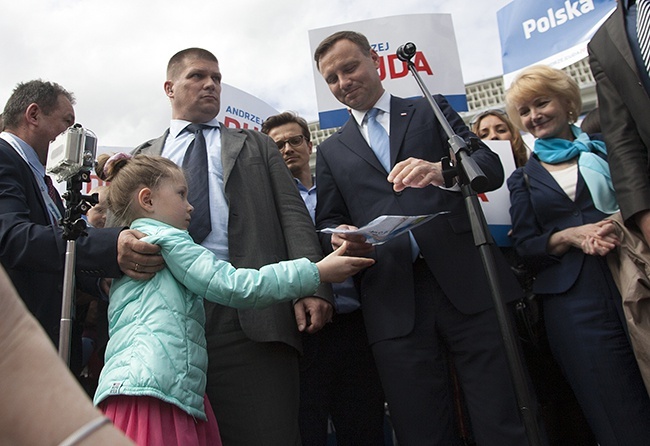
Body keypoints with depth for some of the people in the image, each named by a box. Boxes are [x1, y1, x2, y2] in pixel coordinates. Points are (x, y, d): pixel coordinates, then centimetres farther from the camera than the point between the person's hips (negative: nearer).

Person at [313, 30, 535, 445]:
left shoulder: (431, 111, 14)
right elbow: (327, 222, 14)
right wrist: (342, 237, -10)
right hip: (393, 301, 2)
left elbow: (491, 166, 3)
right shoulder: (331, 151, 19)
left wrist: (440, 171, -19)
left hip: (468, 283, -1)